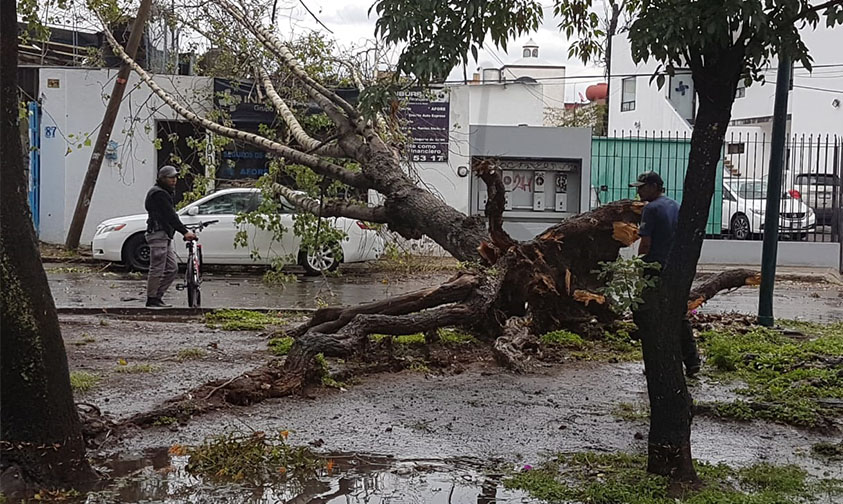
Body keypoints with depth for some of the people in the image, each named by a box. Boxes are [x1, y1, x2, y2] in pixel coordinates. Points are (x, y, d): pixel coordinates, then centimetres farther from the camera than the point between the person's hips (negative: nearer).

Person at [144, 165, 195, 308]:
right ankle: (151, 300, 1)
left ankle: (157, 296, 15)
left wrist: (184, 231, 19)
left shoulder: (166, 193, 21)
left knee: (172, 269, 9)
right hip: (158, 234, -10)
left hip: (166, 235, 10)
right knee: (157, 269, -6)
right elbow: (170, 216, -21)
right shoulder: (158, 193, -13)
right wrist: (185, 232, -27)